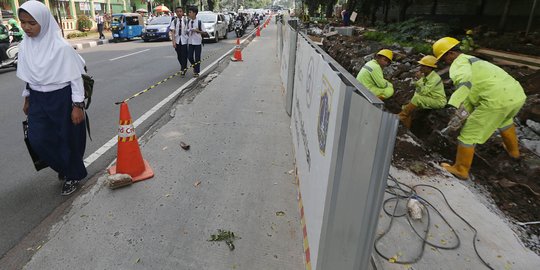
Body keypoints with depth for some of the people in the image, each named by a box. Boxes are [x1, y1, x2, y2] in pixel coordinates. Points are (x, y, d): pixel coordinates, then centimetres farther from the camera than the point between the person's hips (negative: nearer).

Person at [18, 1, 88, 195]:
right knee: (37, 139, 3)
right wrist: (27, 99, 18)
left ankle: (73, 175, 27)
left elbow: (75, 77, -14)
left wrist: (77, 105, -15)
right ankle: (64, 167, 29)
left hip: (62, 99, -5)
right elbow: (27, 76, 13)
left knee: (68, 139, 6)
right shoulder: (24, 46, 1)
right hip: (38, 100, 6)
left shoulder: (61, 47, -17)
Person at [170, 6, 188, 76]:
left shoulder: (185, 20, -3)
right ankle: (184, 67, 32)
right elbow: (173, 32, -6)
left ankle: (183, 70, 4)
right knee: (179, 56, 11)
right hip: (177, 41, 2)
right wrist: (173, 41, -16)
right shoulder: (174, 21, -1)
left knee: (184, 55, -4)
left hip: (184, 40, -2)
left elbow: (188, 30, -1)